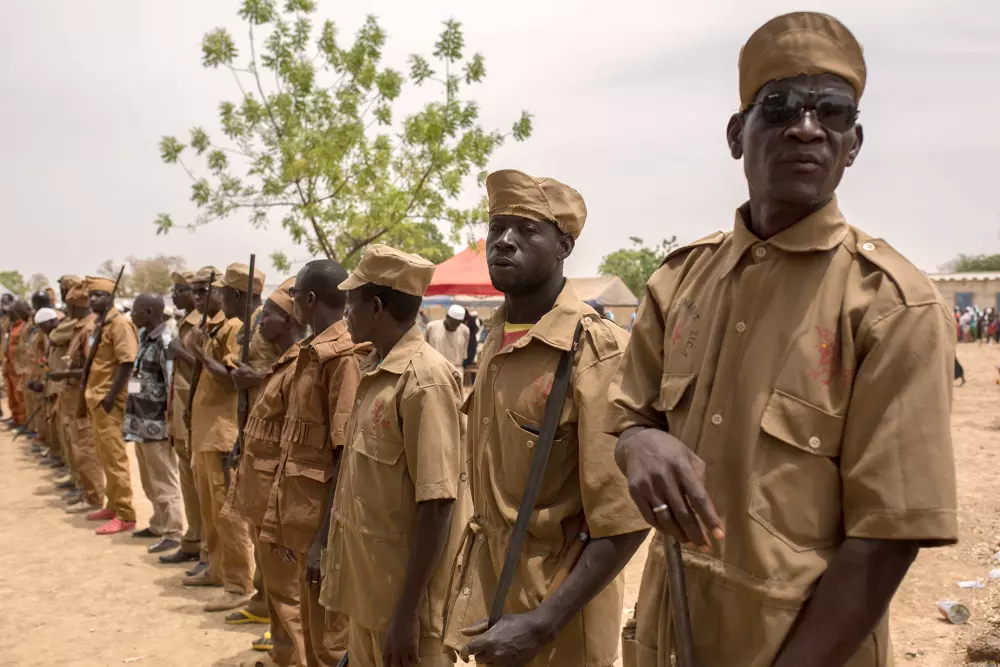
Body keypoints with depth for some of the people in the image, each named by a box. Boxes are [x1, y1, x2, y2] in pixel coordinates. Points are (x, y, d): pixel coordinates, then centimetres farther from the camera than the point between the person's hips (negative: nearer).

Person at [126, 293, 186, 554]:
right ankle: (159, 525, 32)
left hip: (156, 424, -9)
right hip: (142, 422, 9)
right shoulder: (144, 338, 11)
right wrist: (133, 416, 17)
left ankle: (173, 533, 6)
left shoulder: (166, 342, -18)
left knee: (164, 481, -2)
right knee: (150, 482, 19)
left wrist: (168, 414, -18)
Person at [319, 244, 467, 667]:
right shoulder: (372, 370, 6)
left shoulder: (425, 379, -21)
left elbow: (436, 504, -22)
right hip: (367, 586, 8)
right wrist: (338, 562, 17)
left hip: (404, 595, -8)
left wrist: (408, 613, -21)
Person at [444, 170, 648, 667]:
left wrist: (544, 623, -23)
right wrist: (471, 579, 12)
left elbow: (624, 520, -21)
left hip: (557, 595, -6)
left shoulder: (597, 351, -20)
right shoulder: (493, 341, 3)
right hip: (491, 587, 7)